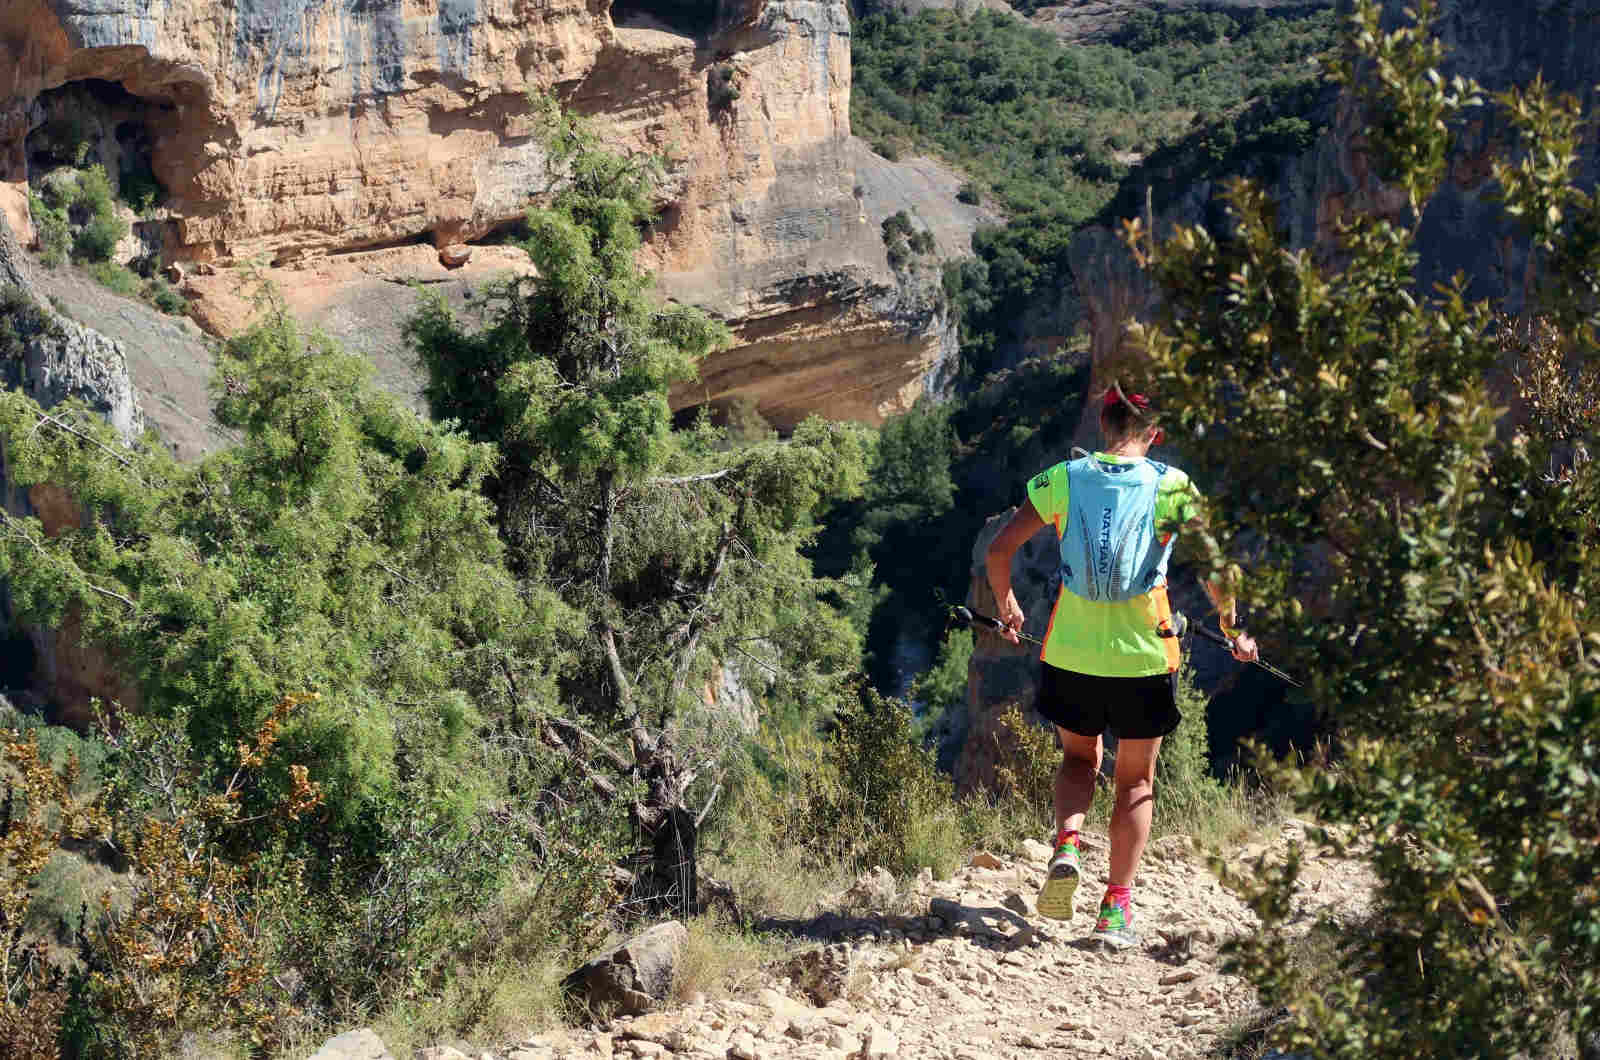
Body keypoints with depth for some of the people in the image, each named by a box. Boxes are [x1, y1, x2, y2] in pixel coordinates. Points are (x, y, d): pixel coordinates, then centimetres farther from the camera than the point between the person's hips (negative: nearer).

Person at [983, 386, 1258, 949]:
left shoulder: (1062, 478, 1)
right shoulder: (1171, 486, -4)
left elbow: (999, 549, -1)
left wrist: (1005, 606, 16)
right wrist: (1233, 630, 2)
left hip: (1071, 653, 2)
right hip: (1143, 655, -1)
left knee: (1079, 759, 24)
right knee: (1137, 780, 13)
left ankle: (1065, 847, -3)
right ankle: (1116, 906, 8)